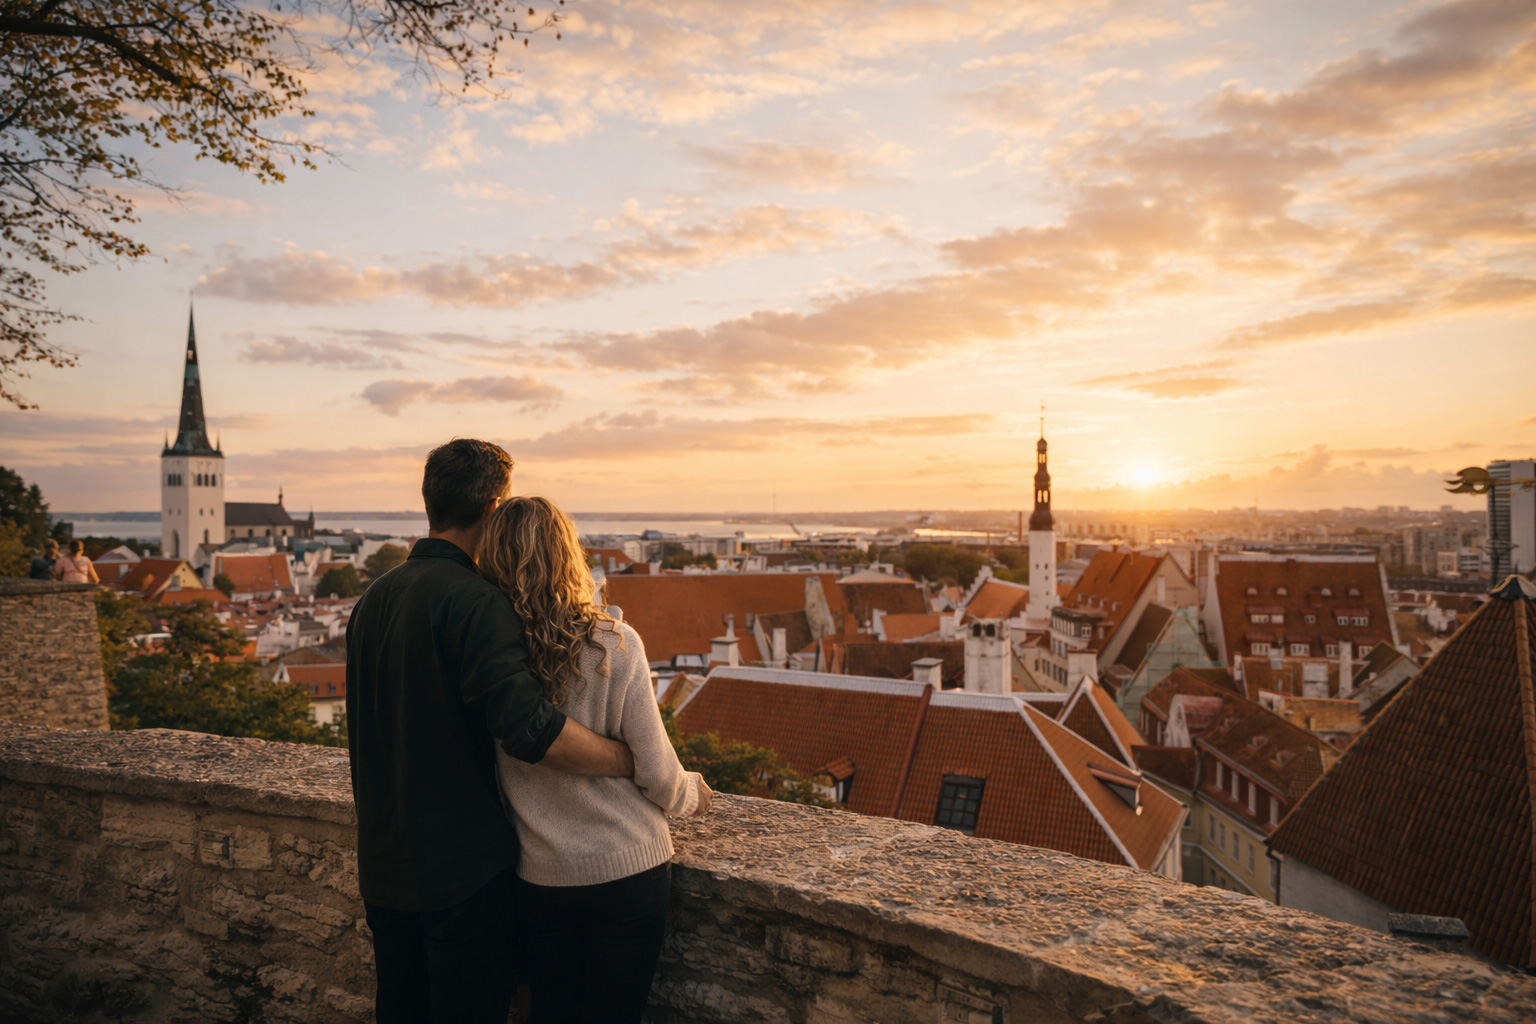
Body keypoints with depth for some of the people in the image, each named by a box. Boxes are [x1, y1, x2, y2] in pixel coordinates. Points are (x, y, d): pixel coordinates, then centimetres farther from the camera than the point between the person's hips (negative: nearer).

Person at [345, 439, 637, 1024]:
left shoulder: (374, 597, 7)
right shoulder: (473, 601, -21)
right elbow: (532, 729, -31)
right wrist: (637, 762, -21)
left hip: (382, 865, 8)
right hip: (462, 867, -8)